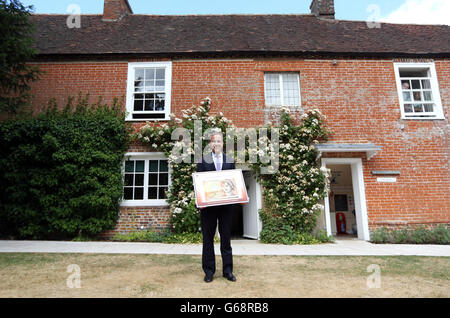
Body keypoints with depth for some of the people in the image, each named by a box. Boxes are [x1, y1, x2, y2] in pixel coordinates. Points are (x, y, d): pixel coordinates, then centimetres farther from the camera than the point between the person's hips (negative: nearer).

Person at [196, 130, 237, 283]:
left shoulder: (230, 161, 11)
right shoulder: (203, 160, 6)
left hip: (226, 204, 1)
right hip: (208, 204, -1)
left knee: (226, 237, 9)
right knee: (208, 237, 7)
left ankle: (228, 270, 20)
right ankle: (209, 271, 19)